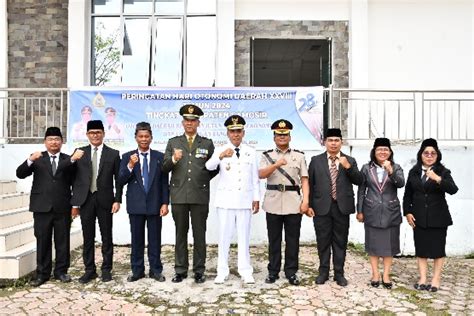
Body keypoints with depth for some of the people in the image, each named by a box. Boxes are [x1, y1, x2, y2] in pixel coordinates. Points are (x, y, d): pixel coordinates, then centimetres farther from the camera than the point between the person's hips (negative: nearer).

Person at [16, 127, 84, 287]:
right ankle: (42, 273, 16)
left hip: (62, 207, 0)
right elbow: (20, 174, -6)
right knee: (42, 241, 6)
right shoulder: (37, 158, 7)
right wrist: (30, 160, -23)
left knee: (62, 241, 6)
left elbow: (74, 182, 3)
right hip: (42, 207, 0)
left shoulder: (69, 159, 6)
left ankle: (61, 271, 18)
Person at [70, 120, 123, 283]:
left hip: (105, 200, -1)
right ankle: (89, 270, 19)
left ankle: (106, 270, 17)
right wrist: (75, 202, 2)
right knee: (88, 237, 8)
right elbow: (76, 179, 5)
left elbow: (118, 179, 2)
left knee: (106, 237, 6)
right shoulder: (80, 152, 7)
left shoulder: (113, 154, 3)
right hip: (85, 200, 1)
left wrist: (117, 200, -6)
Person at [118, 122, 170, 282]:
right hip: (136, 205, 1)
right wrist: (130, 166, -18)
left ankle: (156, 270, 18)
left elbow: (164, 182, 2)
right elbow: (121, 181, -3)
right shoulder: (127, 157, 3)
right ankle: (137, 270, 21)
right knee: (137, 239, 10)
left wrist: (165, 203, -4)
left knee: (155, 239, 6)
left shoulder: (159, 156, 3)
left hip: (154, 204, 0)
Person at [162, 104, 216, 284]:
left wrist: (202, 181, 4)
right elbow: (165, 168, 2)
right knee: (180, 234, 9)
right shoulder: (173, 142, 9)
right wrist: (173, 159, -16)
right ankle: (180, 270, 19)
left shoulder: (207, 143, 8)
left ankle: (199, 271, 16)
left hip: (200, 195, -1)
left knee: (199, 234, 5)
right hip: (178, 195, 1)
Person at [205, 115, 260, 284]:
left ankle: (246, 271, 14)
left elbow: (255, 177, 9)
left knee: (244, 236, 7)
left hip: (245, 199, 2)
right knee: (224, 236, 3)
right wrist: (221, 156, -39)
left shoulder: (251, 152, 8)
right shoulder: (220, 150, 0)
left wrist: (256, 198, 4)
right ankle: (222, 271, 12)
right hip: (226, 199, -1)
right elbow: (209, 167, -20)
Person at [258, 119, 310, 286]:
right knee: (274, 239, 8)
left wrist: (305, 200, -6)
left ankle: (291, 272, 17)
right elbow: (261, 174, -8)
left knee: (292, 240, 6)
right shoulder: (267, 155, 8)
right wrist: (276, 164, -22)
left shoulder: (299, 156, 8)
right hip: (273, 203, 0)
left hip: (294, 203, 0)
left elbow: (304, 180, 4)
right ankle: (273, 271, 19)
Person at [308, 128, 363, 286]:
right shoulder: (316, 160, 5)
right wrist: (309, 205, -2)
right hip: (322, 207, 0)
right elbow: (310, 184, 4)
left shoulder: (350, 160, 7)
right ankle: (323, 272, 21)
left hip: (342, 207, 1)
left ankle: (339, 273, 20)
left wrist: (348, 166, -17)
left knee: (340, 241, 8)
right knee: (323, 241, 7)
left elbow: (359, 181, -3)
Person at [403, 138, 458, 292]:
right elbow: (407, 195, 9)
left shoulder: (443, 172, -2)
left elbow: (453, 189, -19)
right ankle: (422, 278, 14)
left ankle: (436, 278, 16)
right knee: (421, 247, 6)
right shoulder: (414, 172, 6)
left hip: (438, 217, -2)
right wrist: (408, 212, 1)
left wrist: (437, 179, -33)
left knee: (438, 247, 4)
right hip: (419, 217, 2)